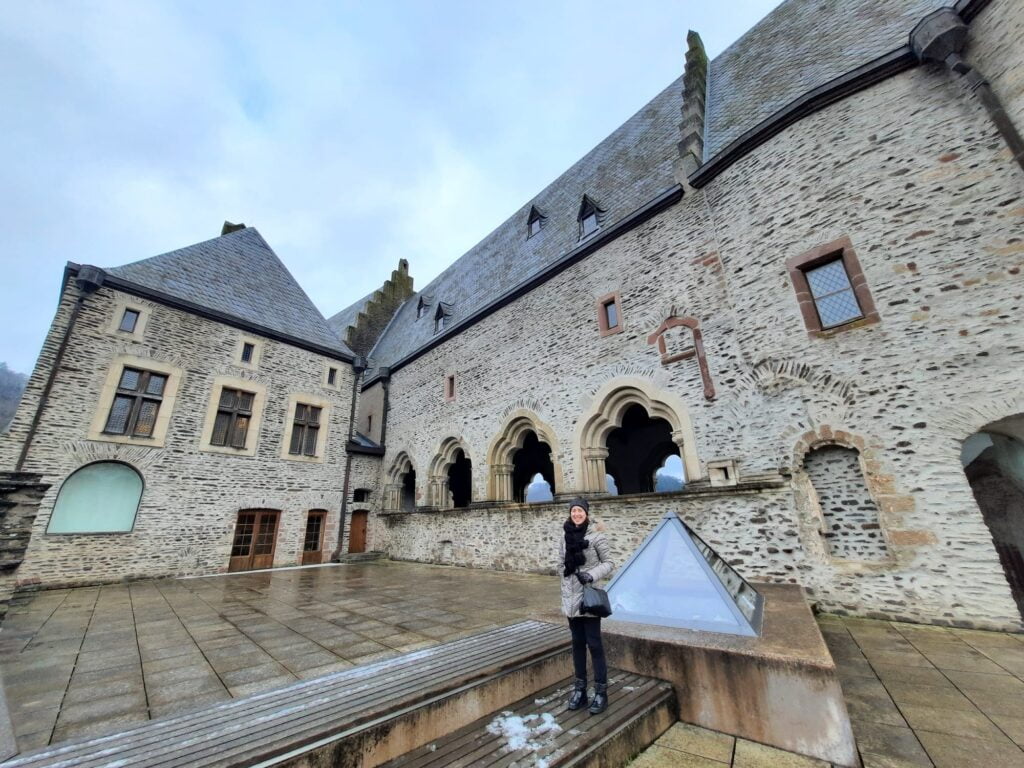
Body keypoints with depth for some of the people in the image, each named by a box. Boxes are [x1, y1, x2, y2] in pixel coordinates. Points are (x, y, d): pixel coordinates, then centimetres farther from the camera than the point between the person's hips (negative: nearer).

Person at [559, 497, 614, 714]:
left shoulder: (596, 535, -11)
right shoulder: (566, 537, 3)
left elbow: (608, 562, -7)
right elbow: (561, 564, 9)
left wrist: (592, 575, -21)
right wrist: (572, 574, -10)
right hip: (570, 596, 5)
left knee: (594, 644, 3)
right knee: (577, 643, 16)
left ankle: (601, 692, 19)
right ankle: (580, 688, 30)